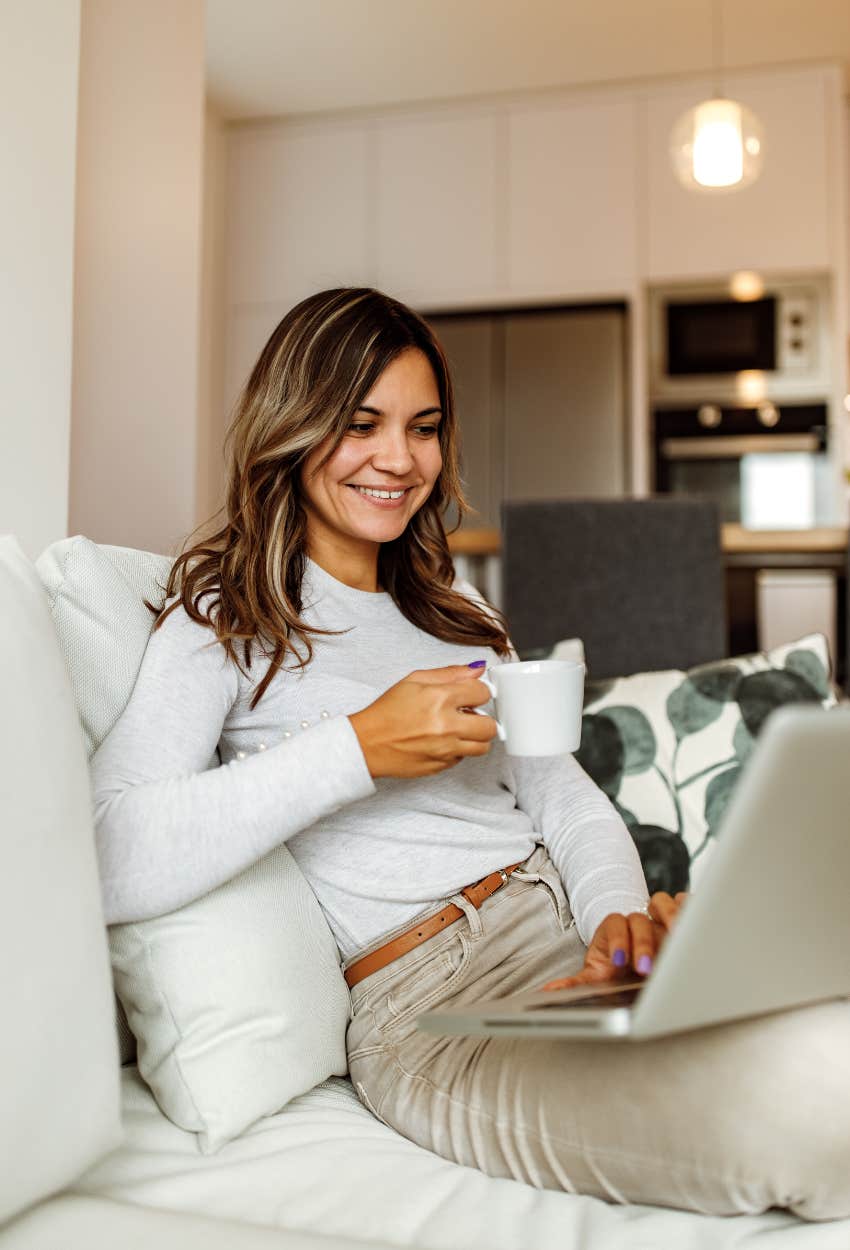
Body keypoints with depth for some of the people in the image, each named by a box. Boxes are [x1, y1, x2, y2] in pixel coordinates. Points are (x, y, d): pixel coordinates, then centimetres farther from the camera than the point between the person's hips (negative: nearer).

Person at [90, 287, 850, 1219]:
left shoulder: (456, 613, 22)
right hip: (431, 1003, -6)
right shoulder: (223, 620, 1)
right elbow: (108, 863, -15)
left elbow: (566, 798, 16)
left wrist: (624, 914, -5)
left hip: (570, 932, 7)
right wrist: (357, 750, -19)